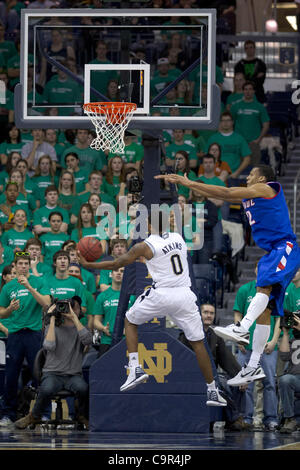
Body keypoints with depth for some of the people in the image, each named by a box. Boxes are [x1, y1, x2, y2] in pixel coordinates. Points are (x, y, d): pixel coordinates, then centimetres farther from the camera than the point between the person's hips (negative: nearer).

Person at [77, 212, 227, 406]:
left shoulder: (145, 246, -5)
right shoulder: (178, 237, 9)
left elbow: (116, 264, 3)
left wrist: (88, 265, 16)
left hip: (161, 295, -3)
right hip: (185, 294, 4)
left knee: (130, 321, 22)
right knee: (198, 342, 10)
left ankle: (136, 369, 8)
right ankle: (213, 392, 9)